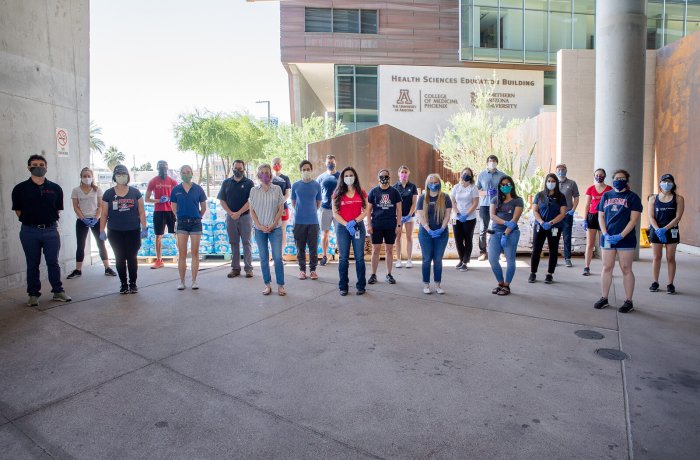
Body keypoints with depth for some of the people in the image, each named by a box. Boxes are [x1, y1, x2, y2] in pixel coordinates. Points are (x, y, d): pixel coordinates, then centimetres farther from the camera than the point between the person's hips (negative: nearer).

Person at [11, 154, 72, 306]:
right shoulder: (20, 189, 0)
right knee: (32, 264, 9)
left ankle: (58, 291, 16)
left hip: (51, 230, 0)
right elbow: (18, 210, 7)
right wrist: (28, 221, 4)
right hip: (29, 231, 0)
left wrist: (50, 222, 5)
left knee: (53, 263, 6)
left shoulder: (55, 188, 3)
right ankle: (33, 294, 18)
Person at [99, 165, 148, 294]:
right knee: (120, 258, 6)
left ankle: (133, 283, 15)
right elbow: (104, 214, 5)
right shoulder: (108, 194, 3)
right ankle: (123, 284, 17)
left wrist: (144, 228, -1)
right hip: (115, 232, 1)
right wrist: (102, 231, 1)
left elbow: (141, 212, 4)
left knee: (132, 258, 3)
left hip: (133, 231, 0)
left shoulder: (135, 192, 3)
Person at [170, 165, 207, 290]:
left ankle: (194, 281, 10)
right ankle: (182, 281, 10)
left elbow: (203, 207, 8)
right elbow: (174, 208, 13)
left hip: (196, 223, -1)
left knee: (195, 253, 3)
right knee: (182, 254, 1)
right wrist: (181, 218, 13)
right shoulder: (176, 190, 2)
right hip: (181, 224, 1)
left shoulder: (198, 189, 0)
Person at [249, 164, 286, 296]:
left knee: (278, 257, -3)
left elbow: (281, 209, 0)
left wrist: (273, 224, -9)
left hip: (275, 228, -1)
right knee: (263, 258, 7)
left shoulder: (277, 189, 0)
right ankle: (267, 285, 16)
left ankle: (280, 285, 7)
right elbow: (252, 210, 4)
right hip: (260, 229, 2)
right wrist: (259, 226, -7)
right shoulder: (254, 190, 3)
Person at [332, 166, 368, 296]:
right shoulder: (337, 193, 4)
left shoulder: (361, 193, 7)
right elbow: (335, 214, -1)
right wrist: (347, 225, -13)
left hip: (358, 227, 1)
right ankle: (343, 287, 12)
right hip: (342, 228, 0)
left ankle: (361, 286, 11)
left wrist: (354, 221, -12)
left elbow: (366, 211, 3)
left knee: (359, 257, 2)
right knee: (343, 258, 3)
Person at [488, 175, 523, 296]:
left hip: (511, 233, -3)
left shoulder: (517, 200, 0)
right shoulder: (495, 199, 10)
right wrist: (505, 222, -18)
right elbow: (492, 216, -2)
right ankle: (500, 283, 15)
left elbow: (515, 219, -9)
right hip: (496, 232, 4)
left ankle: (506, 286, 13)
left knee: (510, 260, 0)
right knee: (492, 259, -2)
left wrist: (506, 234, -16)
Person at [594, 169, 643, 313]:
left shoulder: (632, 197, 1)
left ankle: (628, 302, 9)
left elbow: (634, 219, -6)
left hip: (626, 238, -3)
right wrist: (605, 234, -5)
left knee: (626, 269, 1)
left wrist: (621, 236, -15)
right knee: (606, 268, 6)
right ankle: (604, 299, 15)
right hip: (607, 238, 3)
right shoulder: (606, 195, 11)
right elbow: (600, 216, 9)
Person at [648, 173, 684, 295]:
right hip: (656, 231, 1)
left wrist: (665, 229, -18)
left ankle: (670, 284, 9)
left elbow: (678, 217, -6)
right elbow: (651, 217, -1)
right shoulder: (653, 198, 5)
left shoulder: (678, 199, 2)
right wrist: (657, 230, -16)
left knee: (670, 258, 4)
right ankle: (655, 282, 13)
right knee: (656, 257, 5)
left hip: (671, 231, -1)